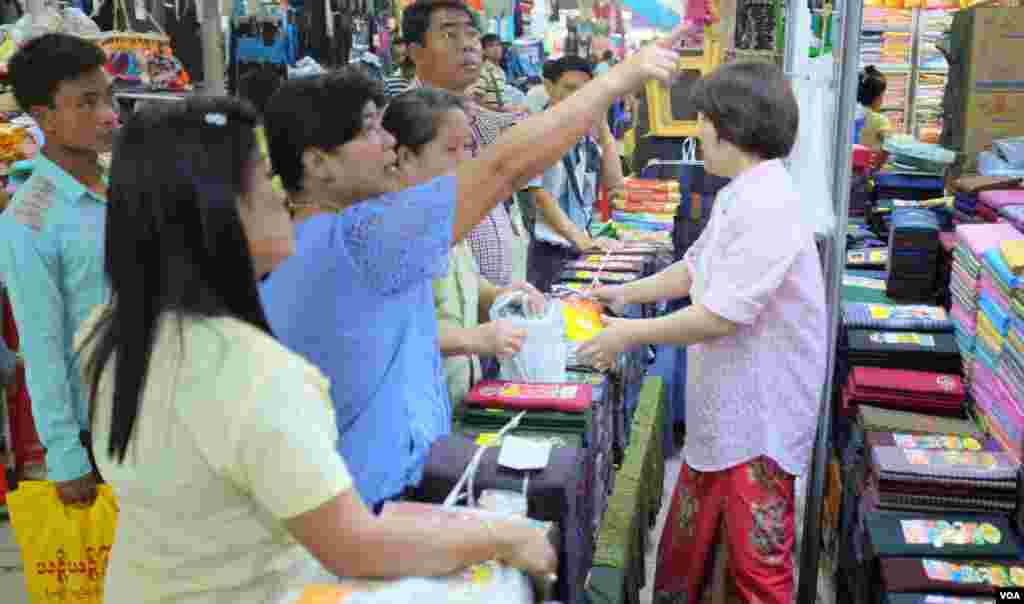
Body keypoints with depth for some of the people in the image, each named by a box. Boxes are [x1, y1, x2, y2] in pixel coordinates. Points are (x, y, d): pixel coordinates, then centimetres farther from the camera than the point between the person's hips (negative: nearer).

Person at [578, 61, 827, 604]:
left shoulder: (765, 205, -24)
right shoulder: (739, 194, 10)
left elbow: (719, 317, -25)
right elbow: (697, 268, 22)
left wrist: (632, 334, -15)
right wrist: (628, 292, 18)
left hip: (759, 416, -10)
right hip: (725, 406, 10)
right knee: (685, 547, 21)